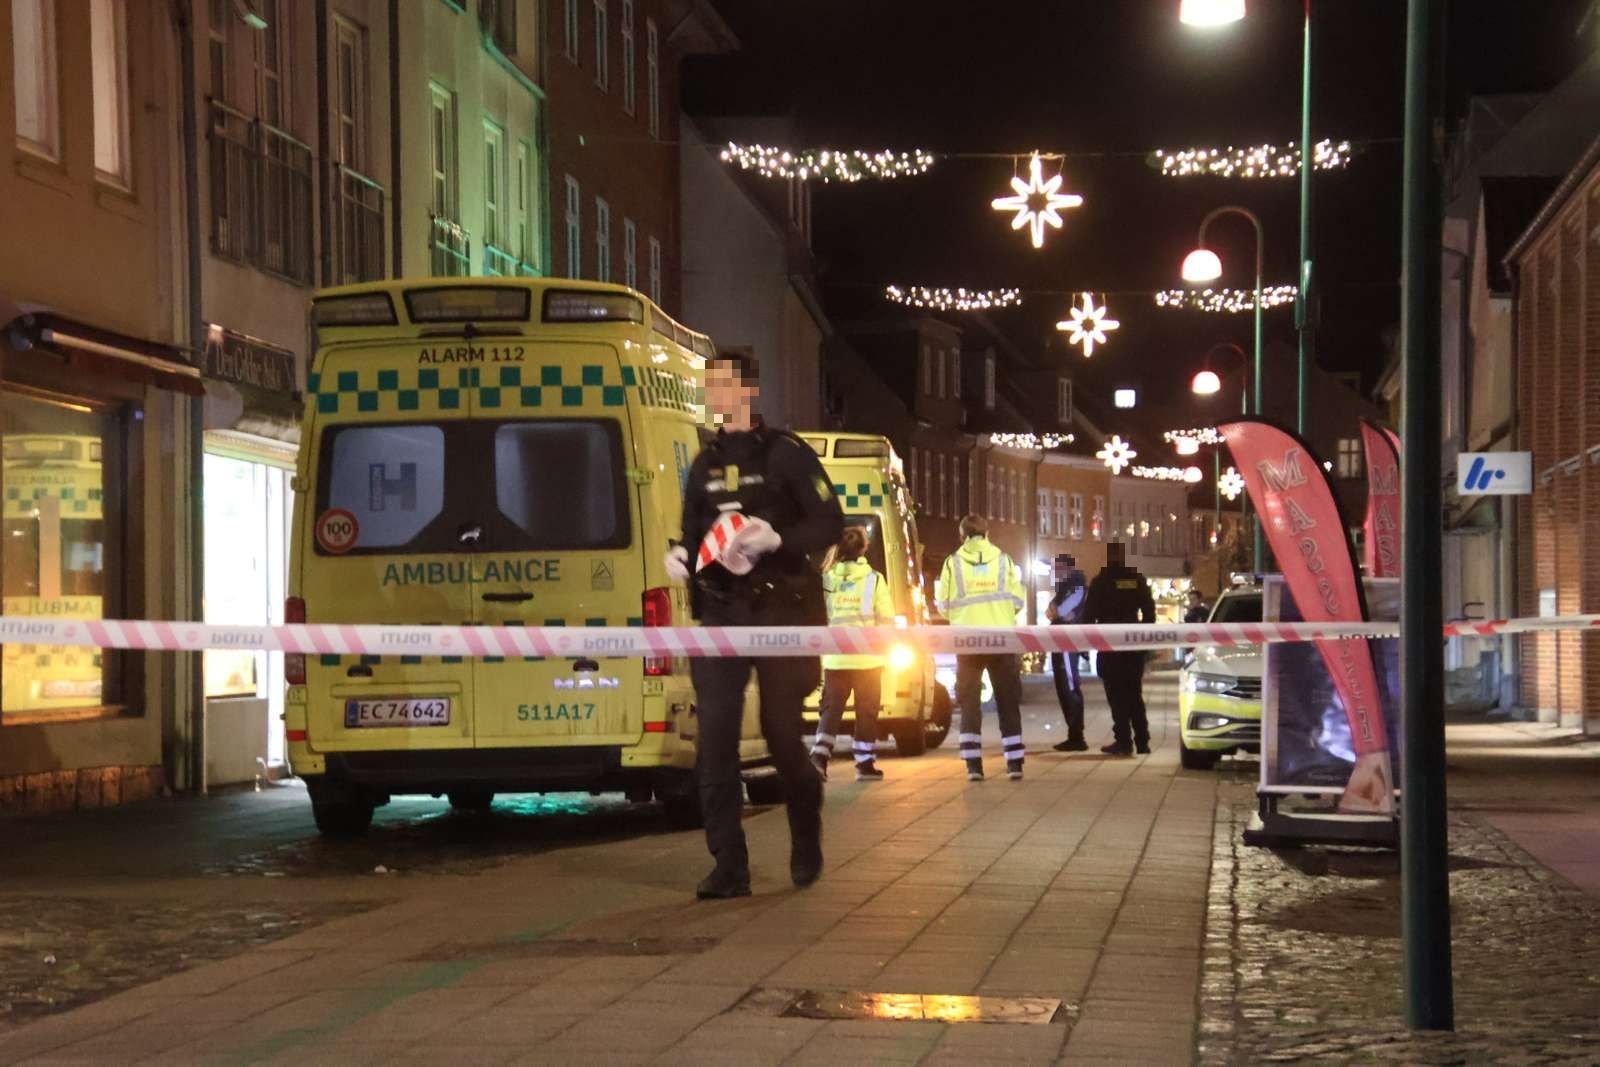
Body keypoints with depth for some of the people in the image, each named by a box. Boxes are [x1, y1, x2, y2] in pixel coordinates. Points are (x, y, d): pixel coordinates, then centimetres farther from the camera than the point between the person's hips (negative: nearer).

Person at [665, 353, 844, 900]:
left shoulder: (786, 454, -4)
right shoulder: (706, 464, 14)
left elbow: (830, 523, -7)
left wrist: (777, 538, -23)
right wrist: (681, 554, 0)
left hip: (781, 612, -4)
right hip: (721, 613, 5)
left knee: (782, 733, 1)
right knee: (714, 736, -8)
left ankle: (807, 842, 28)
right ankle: (729, 866, -6)